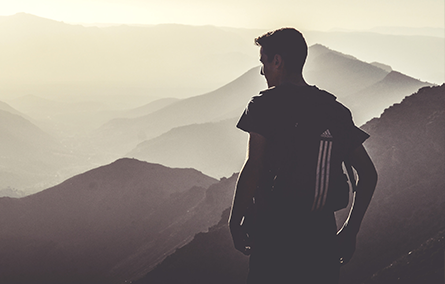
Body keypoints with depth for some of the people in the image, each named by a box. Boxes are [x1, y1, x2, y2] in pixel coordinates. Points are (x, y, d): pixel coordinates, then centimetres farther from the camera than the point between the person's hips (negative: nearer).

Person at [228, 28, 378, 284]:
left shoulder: (265, 105, -6)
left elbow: (253, 169, -14)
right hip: (323, 235, 5)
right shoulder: (335, 110, 10)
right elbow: (368, 174, 10)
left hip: (273, 234, -5)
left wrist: (235, 223, -4)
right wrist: (350, 231, 17)